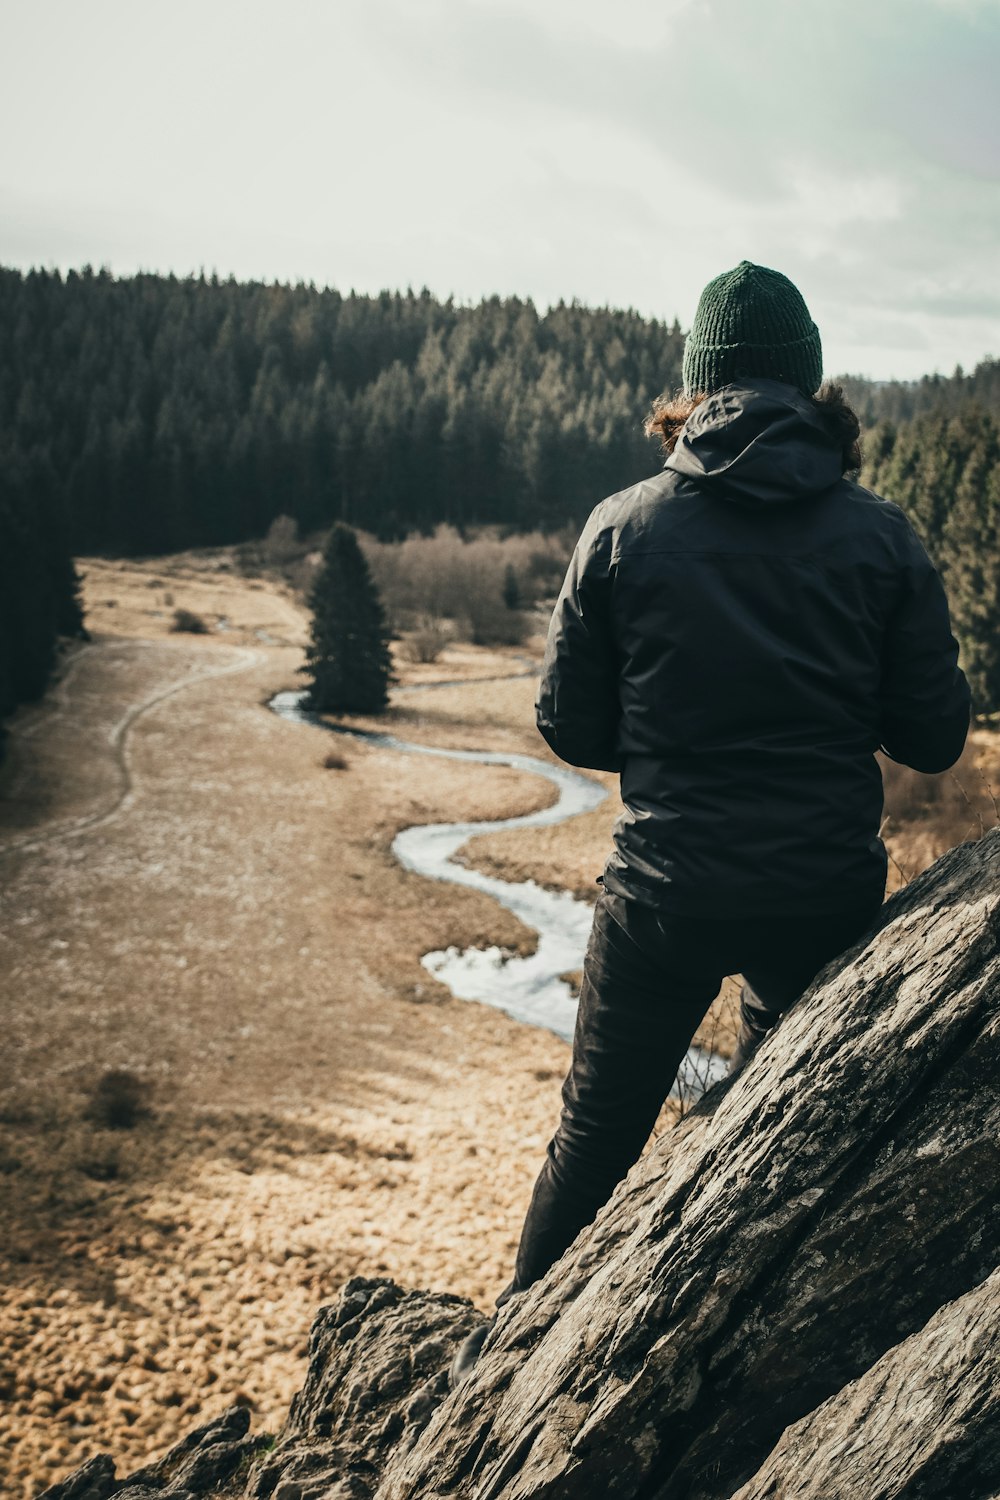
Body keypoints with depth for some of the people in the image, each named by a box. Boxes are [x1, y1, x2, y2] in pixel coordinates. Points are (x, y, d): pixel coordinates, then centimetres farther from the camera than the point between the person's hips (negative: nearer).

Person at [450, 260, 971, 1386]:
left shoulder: (623, 527, -6)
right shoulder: (880, 537, -4)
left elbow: (571, 729, -2)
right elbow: (934, 739, -1)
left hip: (664, 892, -1)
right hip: (829, 894, 2)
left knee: (597, 1136, 17)